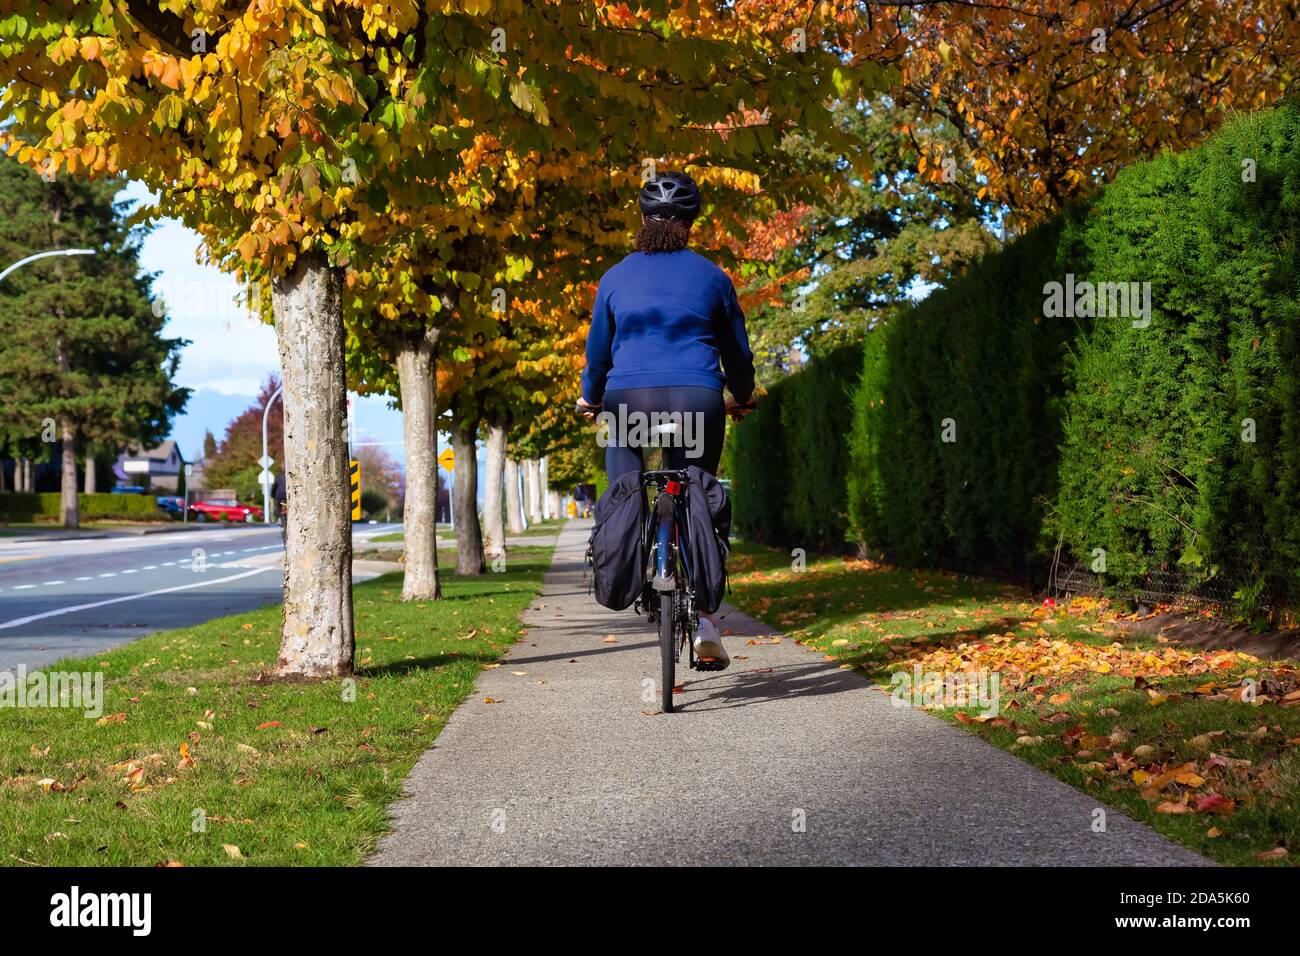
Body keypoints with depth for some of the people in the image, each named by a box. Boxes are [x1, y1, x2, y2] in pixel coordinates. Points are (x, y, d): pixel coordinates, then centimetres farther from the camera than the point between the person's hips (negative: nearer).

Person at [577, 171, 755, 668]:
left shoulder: (615, 277, 10)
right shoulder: (712, 277, 10)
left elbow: (598, 347, 17)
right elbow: (737, 350, 17)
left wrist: (590, 398, 34)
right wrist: (741, 398, 35)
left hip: (631, 399, -1)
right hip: (697, 400, 1)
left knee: (621, 449, 27)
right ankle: (704, 618, 4)